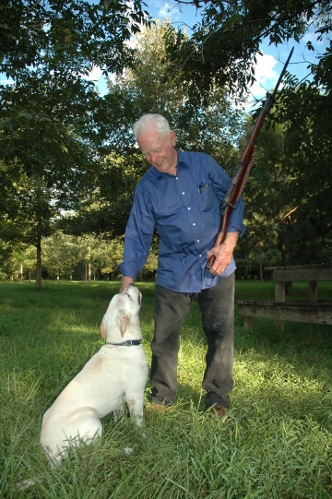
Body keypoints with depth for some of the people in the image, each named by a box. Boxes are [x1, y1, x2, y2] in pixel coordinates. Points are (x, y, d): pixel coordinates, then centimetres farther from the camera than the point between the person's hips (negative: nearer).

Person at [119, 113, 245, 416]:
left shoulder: (204, 164, -1)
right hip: (173, 274, 0)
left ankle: (218, 397, 20)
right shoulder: (147, 187, -1)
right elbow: (138, 236, -1)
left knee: (221, 333, 4)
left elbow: (233, 201, 5)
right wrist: (127, 283, -8)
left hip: (217, 268, 0)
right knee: (164, 336, 4)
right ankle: (163, 394, 24)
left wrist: (229, 244, -9)